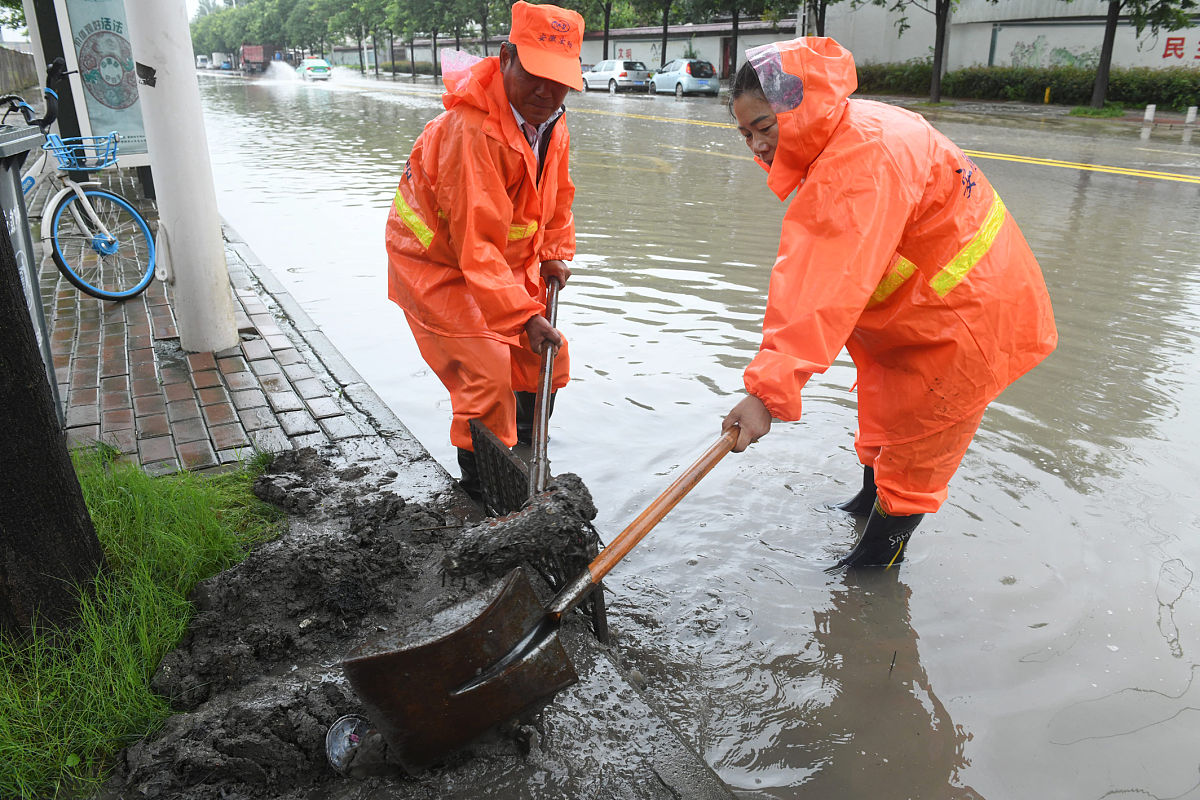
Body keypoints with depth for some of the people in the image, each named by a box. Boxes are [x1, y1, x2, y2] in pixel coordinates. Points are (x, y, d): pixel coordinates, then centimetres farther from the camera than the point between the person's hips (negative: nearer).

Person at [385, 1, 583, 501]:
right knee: (486, 372, -14)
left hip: (507, 260, 9)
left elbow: (556, 196, 14)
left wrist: (555, 254, 2)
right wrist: (525, 315, -38)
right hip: (438, 261, -8)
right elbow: (476, 244, -36)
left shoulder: (551, 123, -5)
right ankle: (481, 492, 6)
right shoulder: (472, 130, -34)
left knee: (548, 355, 11)